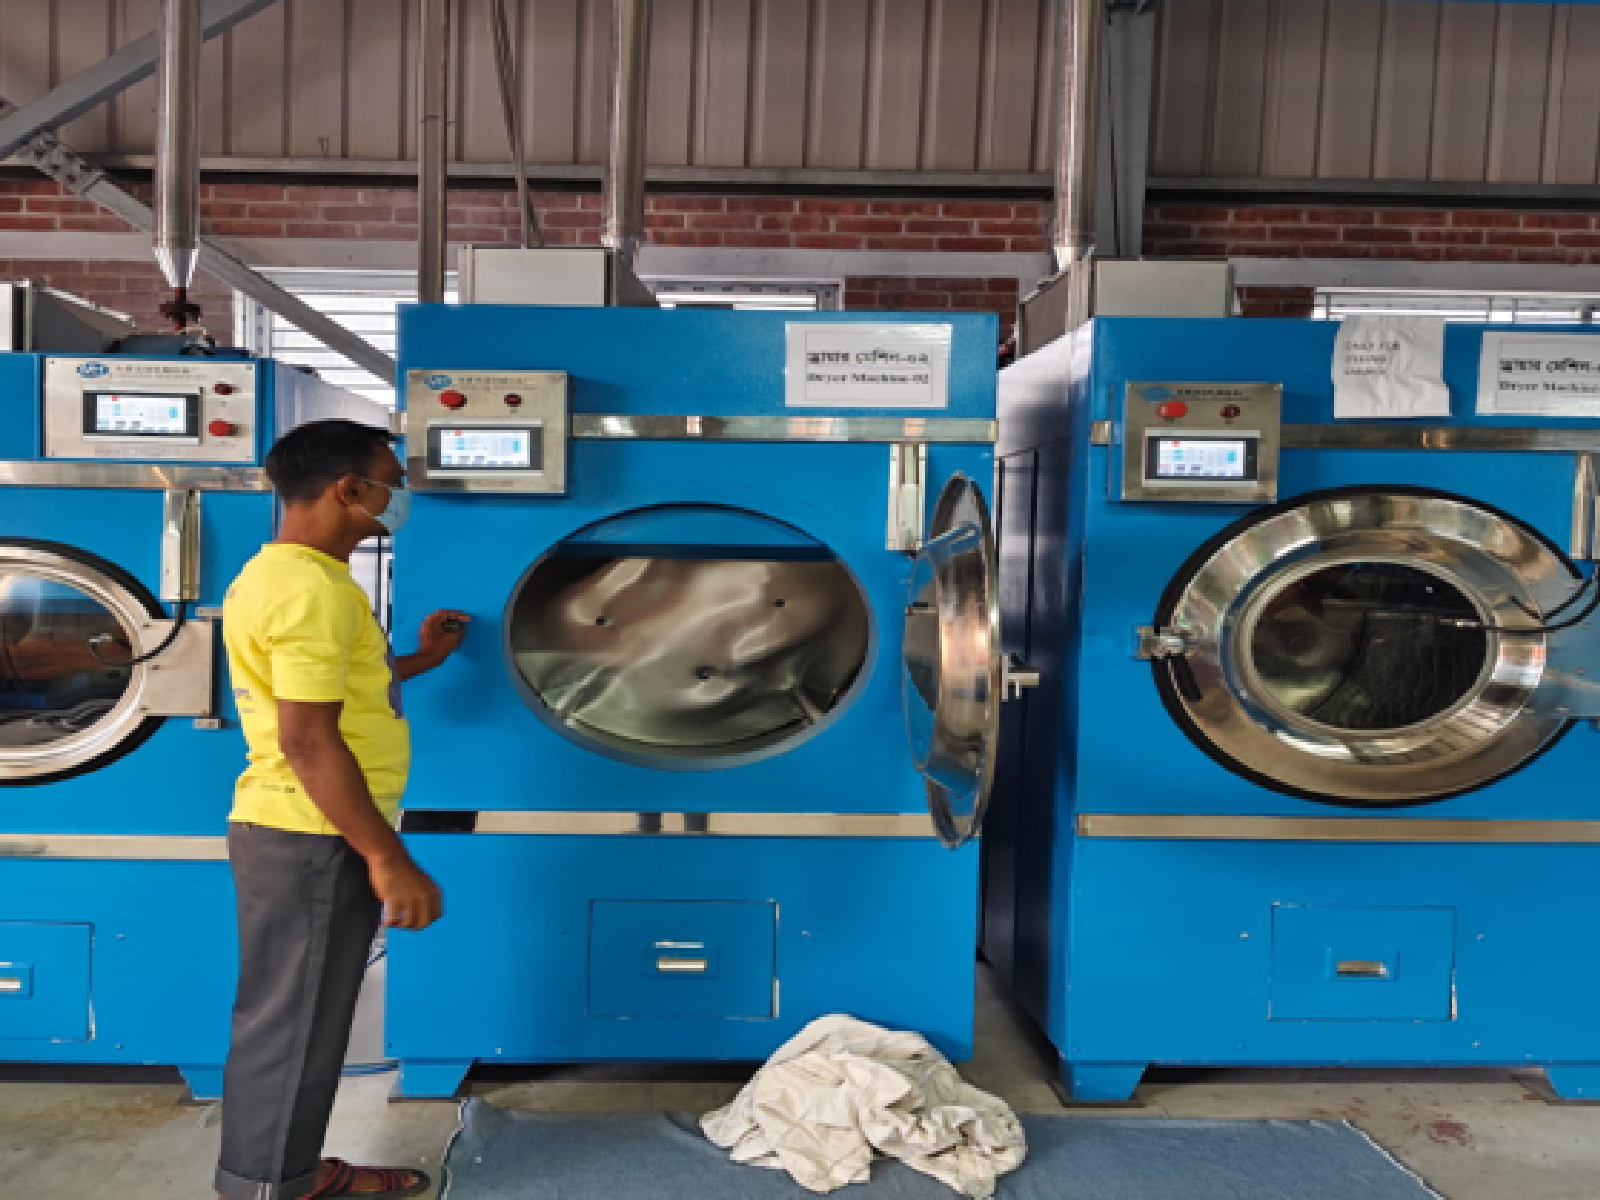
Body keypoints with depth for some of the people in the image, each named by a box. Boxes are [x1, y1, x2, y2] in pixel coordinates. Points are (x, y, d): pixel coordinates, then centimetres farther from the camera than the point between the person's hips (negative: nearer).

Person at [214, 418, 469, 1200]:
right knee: (291, 1026, 2)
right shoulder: (314, 587, -21)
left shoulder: (275, 574, 14)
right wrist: (388, 860, -24)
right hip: (312, 840, -11)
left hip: (296, 830, 11)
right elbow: (307, 738, -26)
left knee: (300, 1020, 20)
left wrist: (421, 659, 33)